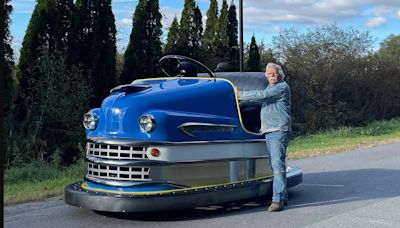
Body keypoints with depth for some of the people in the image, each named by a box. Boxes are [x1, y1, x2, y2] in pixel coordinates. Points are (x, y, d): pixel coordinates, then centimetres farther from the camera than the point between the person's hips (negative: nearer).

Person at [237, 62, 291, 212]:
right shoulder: (270, 88, 23)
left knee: (277, 164, -15)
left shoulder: (282, 87, -7)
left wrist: (240, 94, -10)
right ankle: (283, 197, 15)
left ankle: (278, 199, -18)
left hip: (278, 131, -9)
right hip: (268, 132, 9)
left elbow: (262, 95, -14)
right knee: (275, 165, 10)